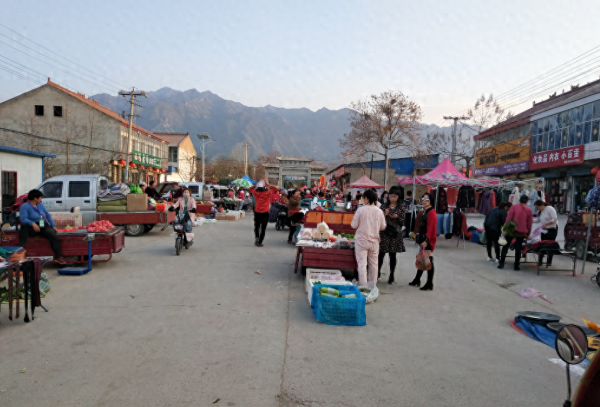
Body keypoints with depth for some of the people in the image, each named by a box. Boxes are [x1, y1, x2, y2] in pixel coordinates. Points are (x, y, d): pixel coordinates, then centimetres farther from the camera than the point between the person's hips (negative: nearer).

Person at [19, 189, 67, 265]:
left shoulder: (40, 205, 19)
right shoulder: (25, 206, 0)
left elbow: (48, 216, 18)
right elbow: (23, 219, -13)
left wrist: (53, 226, 4)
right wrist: (33, 224, -32)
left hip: (44, 226, 4)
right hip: (32, 227, -4)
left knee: (53, 235, -25)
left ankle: (58, 257, -25)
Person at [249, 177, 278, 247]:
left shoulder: (255, 192, -4)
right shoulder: (267, 192, -10)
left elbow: (251, 188, 18)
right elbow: (275, 188, 4)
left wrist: (258, 184, 9)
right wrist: (267, 184, 1)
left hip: (257, 212, 2)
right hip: (265, 213, -2)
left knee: (256, 226, 21)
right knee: (263, 228, 7)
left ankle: (256, 237, 0)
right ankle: (260, 242, 7)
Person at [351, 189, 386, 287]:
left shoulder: (361, 209, -13)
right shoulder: (379, 211, -2)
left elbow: (354, 225, -9)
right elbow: (383, 227, 6)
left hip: (361, 240, -4)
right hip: (374, 241, 4)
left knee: (362, 263, -1)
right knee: (373, 263, 14)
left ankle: (363, 285, -2)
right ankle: (372, 285, 24)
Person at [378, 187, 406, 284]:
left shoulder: (401, 208, 3)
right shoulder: (384, 206, 4)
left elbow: (402, 222, 5)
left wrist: (397, 217, -13)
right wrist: (385, 215, -13)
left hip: (395, 234, 0)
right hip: (384, 233, 0)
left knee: (392, 255, 5)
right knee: (381, 253, 0)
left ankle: (391, 276, 16)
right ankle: (378, 272, 22)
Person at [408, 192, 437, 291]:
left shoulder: (432, 213, -15)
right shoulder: (425, 212, 15)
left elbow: (431, 228, -21)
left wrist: (426, 240, -24)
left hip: (428, 240, -10)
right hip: (423, 239, 10)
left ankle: (429, 284, 3)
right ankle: (417, 280, 27)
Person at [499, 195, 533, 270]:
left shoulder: (514, 207, -3)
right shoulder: (529, 210, 3)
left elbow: (508, 219, -8)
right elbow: (530, 223, 5)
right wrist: (528, 233, 13)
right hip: (522, 232, 2)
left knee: (506, 246, 8)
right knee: (518, 248, 9)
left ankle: (501, 263, 5)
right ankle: (516, 265, 10)